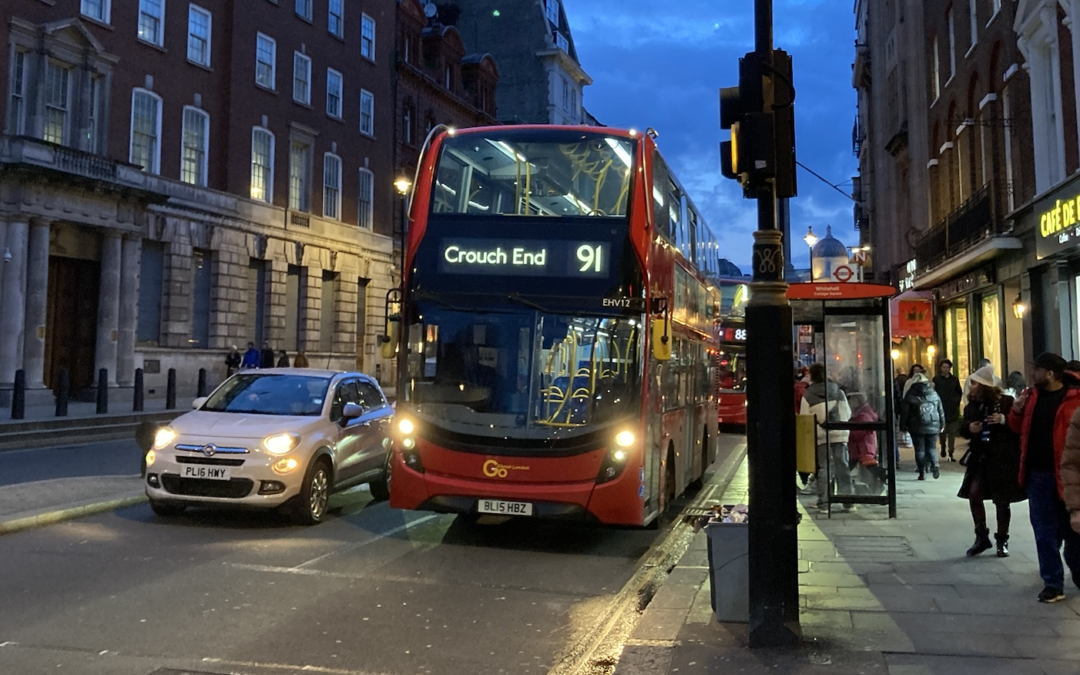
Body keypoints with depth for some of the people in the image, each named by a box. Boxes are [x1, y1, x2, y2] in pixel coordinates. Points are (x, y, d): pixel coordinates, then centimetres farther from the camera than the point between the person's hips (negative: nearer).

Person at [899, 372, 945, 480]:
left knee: (919, 450, 4)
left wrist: (903, 426, 4)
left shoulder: (910, 395, -2)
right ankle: (934, 465, -14)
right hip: (933, 427, 3)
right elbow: (941, 410, 11)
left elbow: (904, 412, -3)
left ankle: (922, 473, 1)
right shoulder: (934, 393, 7)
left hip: (917, 428, -3)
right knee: (931, 448, 11)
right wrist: (942, 425, 18)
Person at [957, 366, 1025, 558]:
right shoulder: (972, 405, 7)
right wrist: (969, 428, -7)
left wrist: (1005, 420, -26)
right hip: (980, 457, 5)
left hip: (1003, 458, -4)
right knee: (974, 493, -6)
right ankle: (981, 537, 9)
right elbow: (963, 430, 15)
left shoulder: (1005, 402, -9)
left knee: (1002, 501, 5)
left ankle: (1002, 541, 20)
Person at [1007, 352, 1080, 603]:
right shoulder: (1031, 396, 7)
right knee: (1044, 530, 7)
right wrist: (1016, 411, -2)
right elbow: (1019, 429, 17)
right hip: (1038, 473, 5)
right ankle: (1053, 583, 14)